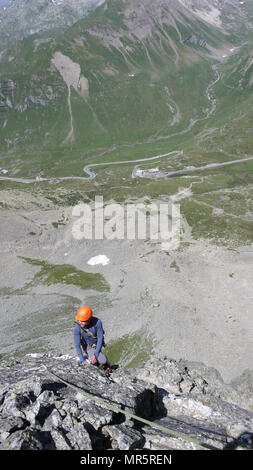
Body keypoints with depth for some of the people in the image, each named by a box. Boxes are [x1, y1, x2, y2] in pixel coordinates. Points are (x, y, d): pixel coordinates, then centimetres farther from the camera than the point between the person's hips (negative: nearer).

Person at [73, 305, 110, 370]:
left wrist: (95, 354, -25)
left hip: (98, 343, 1)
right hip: (89, 347, -1)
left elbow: (100, 338, -22)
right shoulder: (77, 328, -30)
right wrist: (82, 360, -26)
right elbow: (77, 345, -24)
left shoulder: (97, 322, -31)